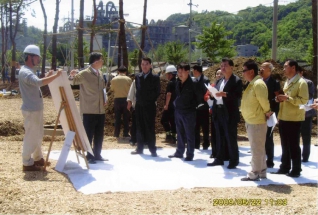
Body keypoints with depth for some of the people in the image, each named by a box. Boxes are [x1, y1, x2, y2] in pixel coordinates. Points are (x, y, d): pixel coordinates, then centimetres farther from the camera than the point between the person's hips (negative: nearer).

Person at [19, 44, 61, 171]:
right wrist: (56, 76, -31)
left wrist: (48, 76, 11)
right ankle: (27, 163, 4)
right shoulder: (25, 72, -19)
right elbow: (39, 82, -36)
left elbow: (37, 84, 22)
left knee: (38, 135, 19)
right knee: (30, 136, -3)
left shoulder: (29, 71, 15)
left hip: (36, 109, 10)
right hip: (31, 110, -10)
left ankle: (37, 158, 31)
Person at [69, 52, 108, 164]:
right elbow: (72, 81, -8)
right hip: (89, 110, -7)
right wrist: (72, 75, -30)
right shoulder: (84, 74, -10)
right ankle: (89, 156, 10)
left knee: (99, 135, 13)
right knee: (89, 135, 1)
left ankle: (97, 155, 24)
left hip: (100, 110, 7)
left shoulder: (99, 73, 12)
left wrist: (105, 98, 8)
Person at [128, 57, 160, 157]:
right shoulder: (138, 77, 8)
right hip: (139, 106, 4)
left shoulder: (155, 78, -3)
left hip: (150, 107, -4)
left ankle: (152, 149, 4)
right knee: (140, 128, 8)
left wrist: (151, 101, -1)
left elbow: (157, 92, 1)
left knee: (150, 128, -2)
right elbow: (137, 90, 14)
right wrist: (138, 100, 7)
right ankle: (139, 148, 16)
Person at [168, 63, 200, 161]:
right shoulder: (178, 82, 6)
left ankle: (190, 155, 6)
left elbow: (199, 96, -9)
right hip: (178, 111, 7)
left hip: (189, 112, -6)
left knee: (189, 134, 0)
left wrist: (193, 105, -7)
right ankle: (179, 152, 24)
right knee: (180, 134, 15)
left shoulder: (192, 83, -13)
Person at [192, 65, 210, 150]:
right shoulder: (194, 80, 8)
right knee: (195, 127, 10)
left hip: (203, 108, -6)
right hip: (195, 107, 6)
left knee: (204, 127, 3)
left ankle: (205, 144, 13)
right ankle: (196, 144, 18)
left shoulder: (205, 80, -10)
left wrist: (203, 103, -18)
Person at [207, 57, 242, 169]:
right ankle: (219, 159, 20)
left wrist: (225, 94, -25)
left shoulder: (237, 80, -5)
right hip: (218, 112, 7)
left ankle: (233, 161, 7)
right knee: (219, 137, 12)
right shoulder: (219, 81, 18)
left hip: (229, 113, -7)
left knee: (231, 138, -1)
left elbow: (238, 96, -16)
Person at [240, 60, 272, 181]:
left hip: (257, 122, -10)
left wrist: (267, 112, -6)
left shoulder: (258, 84, -19)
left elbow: (264, 101, -21)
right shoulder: (251, 84, 12)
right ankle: (261, 171, 24)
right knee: (258, 149, 16)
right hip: (251, 121, 10)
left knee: (257, 149, -2)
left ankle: (255, 174, 4)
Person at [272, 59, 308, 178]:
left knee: (294, 145, -1)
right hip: (283, 118, 8)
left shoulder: (301, 82, -11)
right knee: (285, 145, 13)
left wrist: (287, 98, -24)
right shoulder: (287, 82, 17)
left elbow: (304, 100, -19)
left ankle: (296, 169, 8)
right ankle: (285, 167, 22)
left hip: (294, 119, -8)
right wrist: (281, 99, 6)